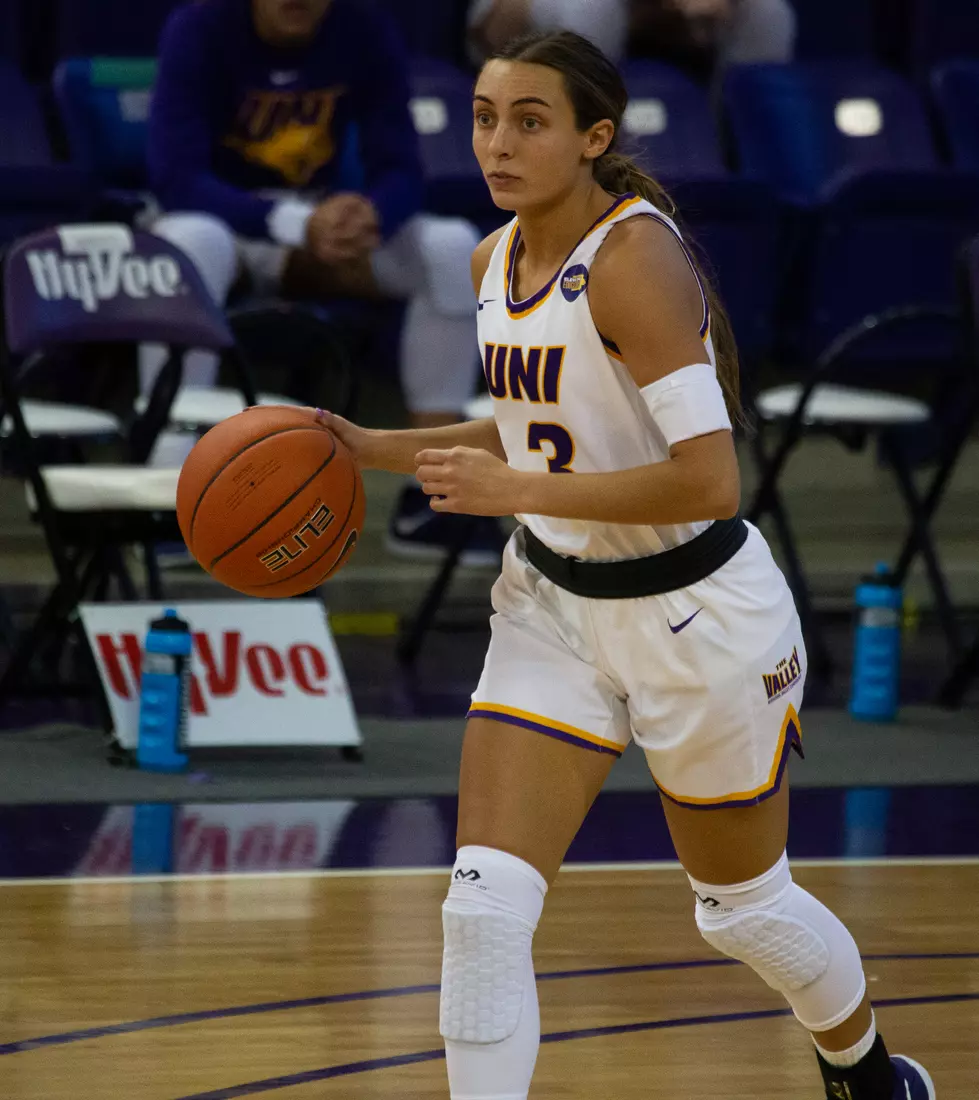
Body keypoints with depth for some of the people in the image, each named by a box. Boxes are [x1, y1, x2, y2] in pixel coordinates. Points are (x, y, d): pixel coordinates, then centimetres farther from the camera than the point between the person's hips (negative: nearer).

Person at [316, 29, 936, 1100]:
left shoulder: (634, 260, -24)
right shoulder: (498, 258, 1)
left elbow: (710, 481, -30)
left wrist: (516, 492, -28)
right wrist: (380, 448, 8)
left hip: (693, 612, -6)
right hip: (553, 603, 6)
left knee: (741, 906, 14)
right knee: (483, 910, -9)